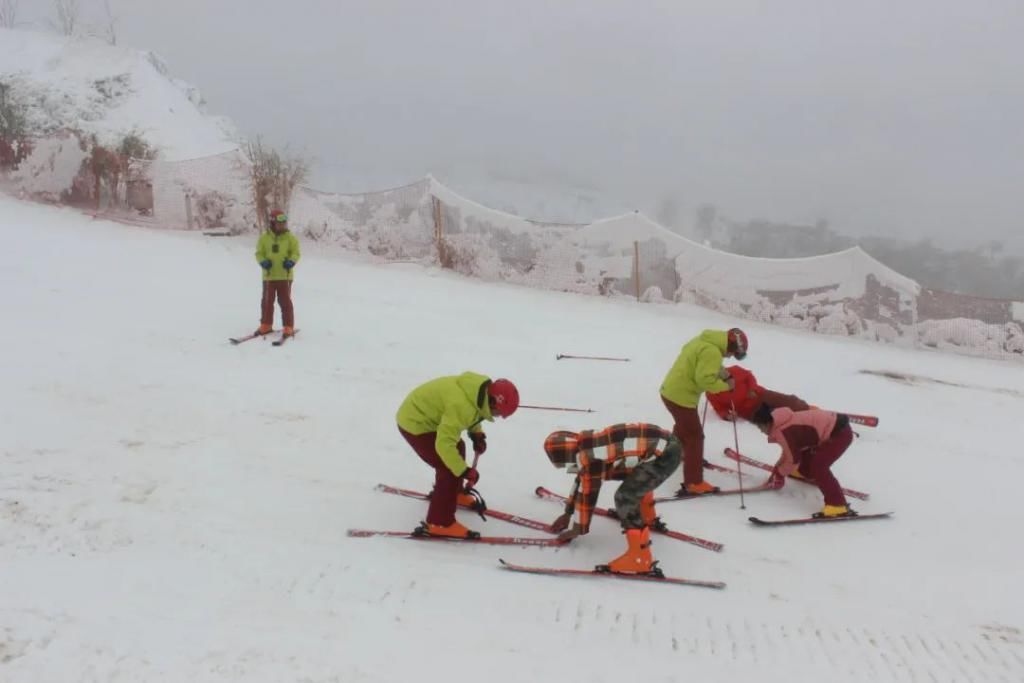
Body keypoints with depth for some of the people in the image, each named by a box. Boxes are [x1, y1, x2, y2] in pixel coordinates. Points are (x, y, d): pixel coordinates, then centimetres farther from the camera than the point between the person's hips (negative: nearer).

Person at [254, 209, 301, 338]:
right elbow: (259, 253, 6)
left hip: (285, 275, -2)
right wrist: (263, 261, -14)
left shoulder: (290, 238, -1)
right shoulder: (264, 238, 2)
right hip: (269, 275, 2)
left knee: (285, 302, 0)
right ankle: (266, 326, 22)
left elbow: (296, 252, -1)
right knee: (267, 301, 10)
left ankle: (289, 327, 6)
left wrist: (291, 261, -21)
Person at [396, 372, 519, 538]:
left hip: (422, 414, 10)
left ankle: (453, 492, 48)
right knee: (450, 470, -11)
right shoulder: (462, 406, -35)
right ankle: (439, 523, -3)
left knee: (457, 449, 25)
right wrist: (464, 471, -26)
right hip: (415, 424, -10)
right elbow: (444, 444, -34)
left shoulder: (481, 389, -7)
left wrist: (477, 434, 5)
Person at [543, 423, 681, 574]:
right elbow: (582, 480, 28)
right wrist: (567, 513, 38)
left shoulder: (591, 458, -15)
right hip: (665, 443, 10)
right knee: (638, 478, 35)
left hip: (664, 455, -10)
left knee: (625, 497, -12)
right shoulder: (587, 445, 12)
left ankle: (640, 558, -9)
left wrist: (578, 529, 11)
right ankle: (648, 518, 55)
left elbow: (588, 494, -4)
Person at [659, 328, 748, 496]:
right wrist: (726, 386, -14)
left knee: (684, 426, 33)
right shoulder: (712, 351, -23)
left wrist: (720, 372, 5)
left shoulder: (703, 340, 7)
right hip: (681, 396, -10)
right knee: (695, 437, -3)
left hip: (670, 390, 10)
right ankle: (693, 483, 0)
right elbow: (705, 379, -28)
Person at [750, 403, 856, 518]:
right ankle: (805, 471, 56)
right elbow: (789, 451, 25)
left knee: (818, 466, -20)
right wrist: (778, 468, 22)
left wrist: (779, 474, 5)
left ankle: (838, 506, -23)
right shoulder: (782, 425, 11)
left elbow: (794, 459, -10)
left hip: (841, 433, -11)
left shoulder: (783, 432, -19)